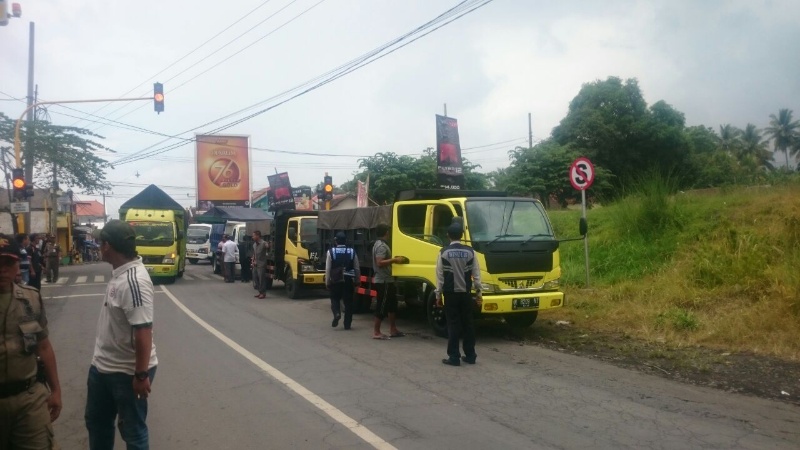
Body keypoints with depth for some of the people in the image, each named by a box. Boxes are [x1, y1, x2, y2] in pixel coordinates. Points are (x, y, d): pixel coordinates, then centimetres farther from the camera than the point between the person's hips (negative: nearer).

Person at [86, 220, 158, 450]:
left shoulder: (133, 280, -28)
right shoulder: (119, 273, 3)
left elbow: (143, 331, -29)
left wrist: (141, 375, -26)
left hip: (127, 372, -9)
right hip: (102, 366, 10)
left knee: (132, 430, 9)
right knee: (96, 421, 25)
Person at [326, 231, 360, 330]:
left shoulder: (331, 252, -5)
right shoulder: (352, 252, 1)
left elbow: (328, 269, -6)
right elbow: (357, 269, 6)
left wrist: (327, 281, 1)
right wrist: (357, 280, 16)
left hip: (335, 280, -1)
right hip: (348, 280, 1)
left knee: (335, 299, 16)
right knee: (348, 302, 9)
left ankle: (337, 313, -12)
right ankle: (347, 324, 9)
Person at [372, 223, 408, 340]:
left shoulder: (380, 244, 15)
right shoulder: (382, 246, -17)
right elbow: (379, 263, -27)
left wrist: (393, 260, 16)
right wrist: (394, 260, -24)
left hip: (386, 280, 11)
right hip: (383, 281, -11)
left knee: (391, 304, 15)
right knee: (382, 306, -6)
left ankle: (393, 330, 22)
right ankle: (376, 332, 0)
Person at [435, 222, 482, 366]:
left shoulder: (444, 253, -7)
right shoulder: (470, 252, -1)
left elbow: (440, 276, -5)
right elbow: (476, 274, 2)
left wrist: (438, 295, 2)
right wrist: (478, 292, 11)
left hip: (450, 294, -2)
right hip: (466, 294, 2)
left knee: (453, 324, 2)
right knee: (468, 324, 10)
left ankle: (454, 357, 1)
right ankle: (470, 355, 16)